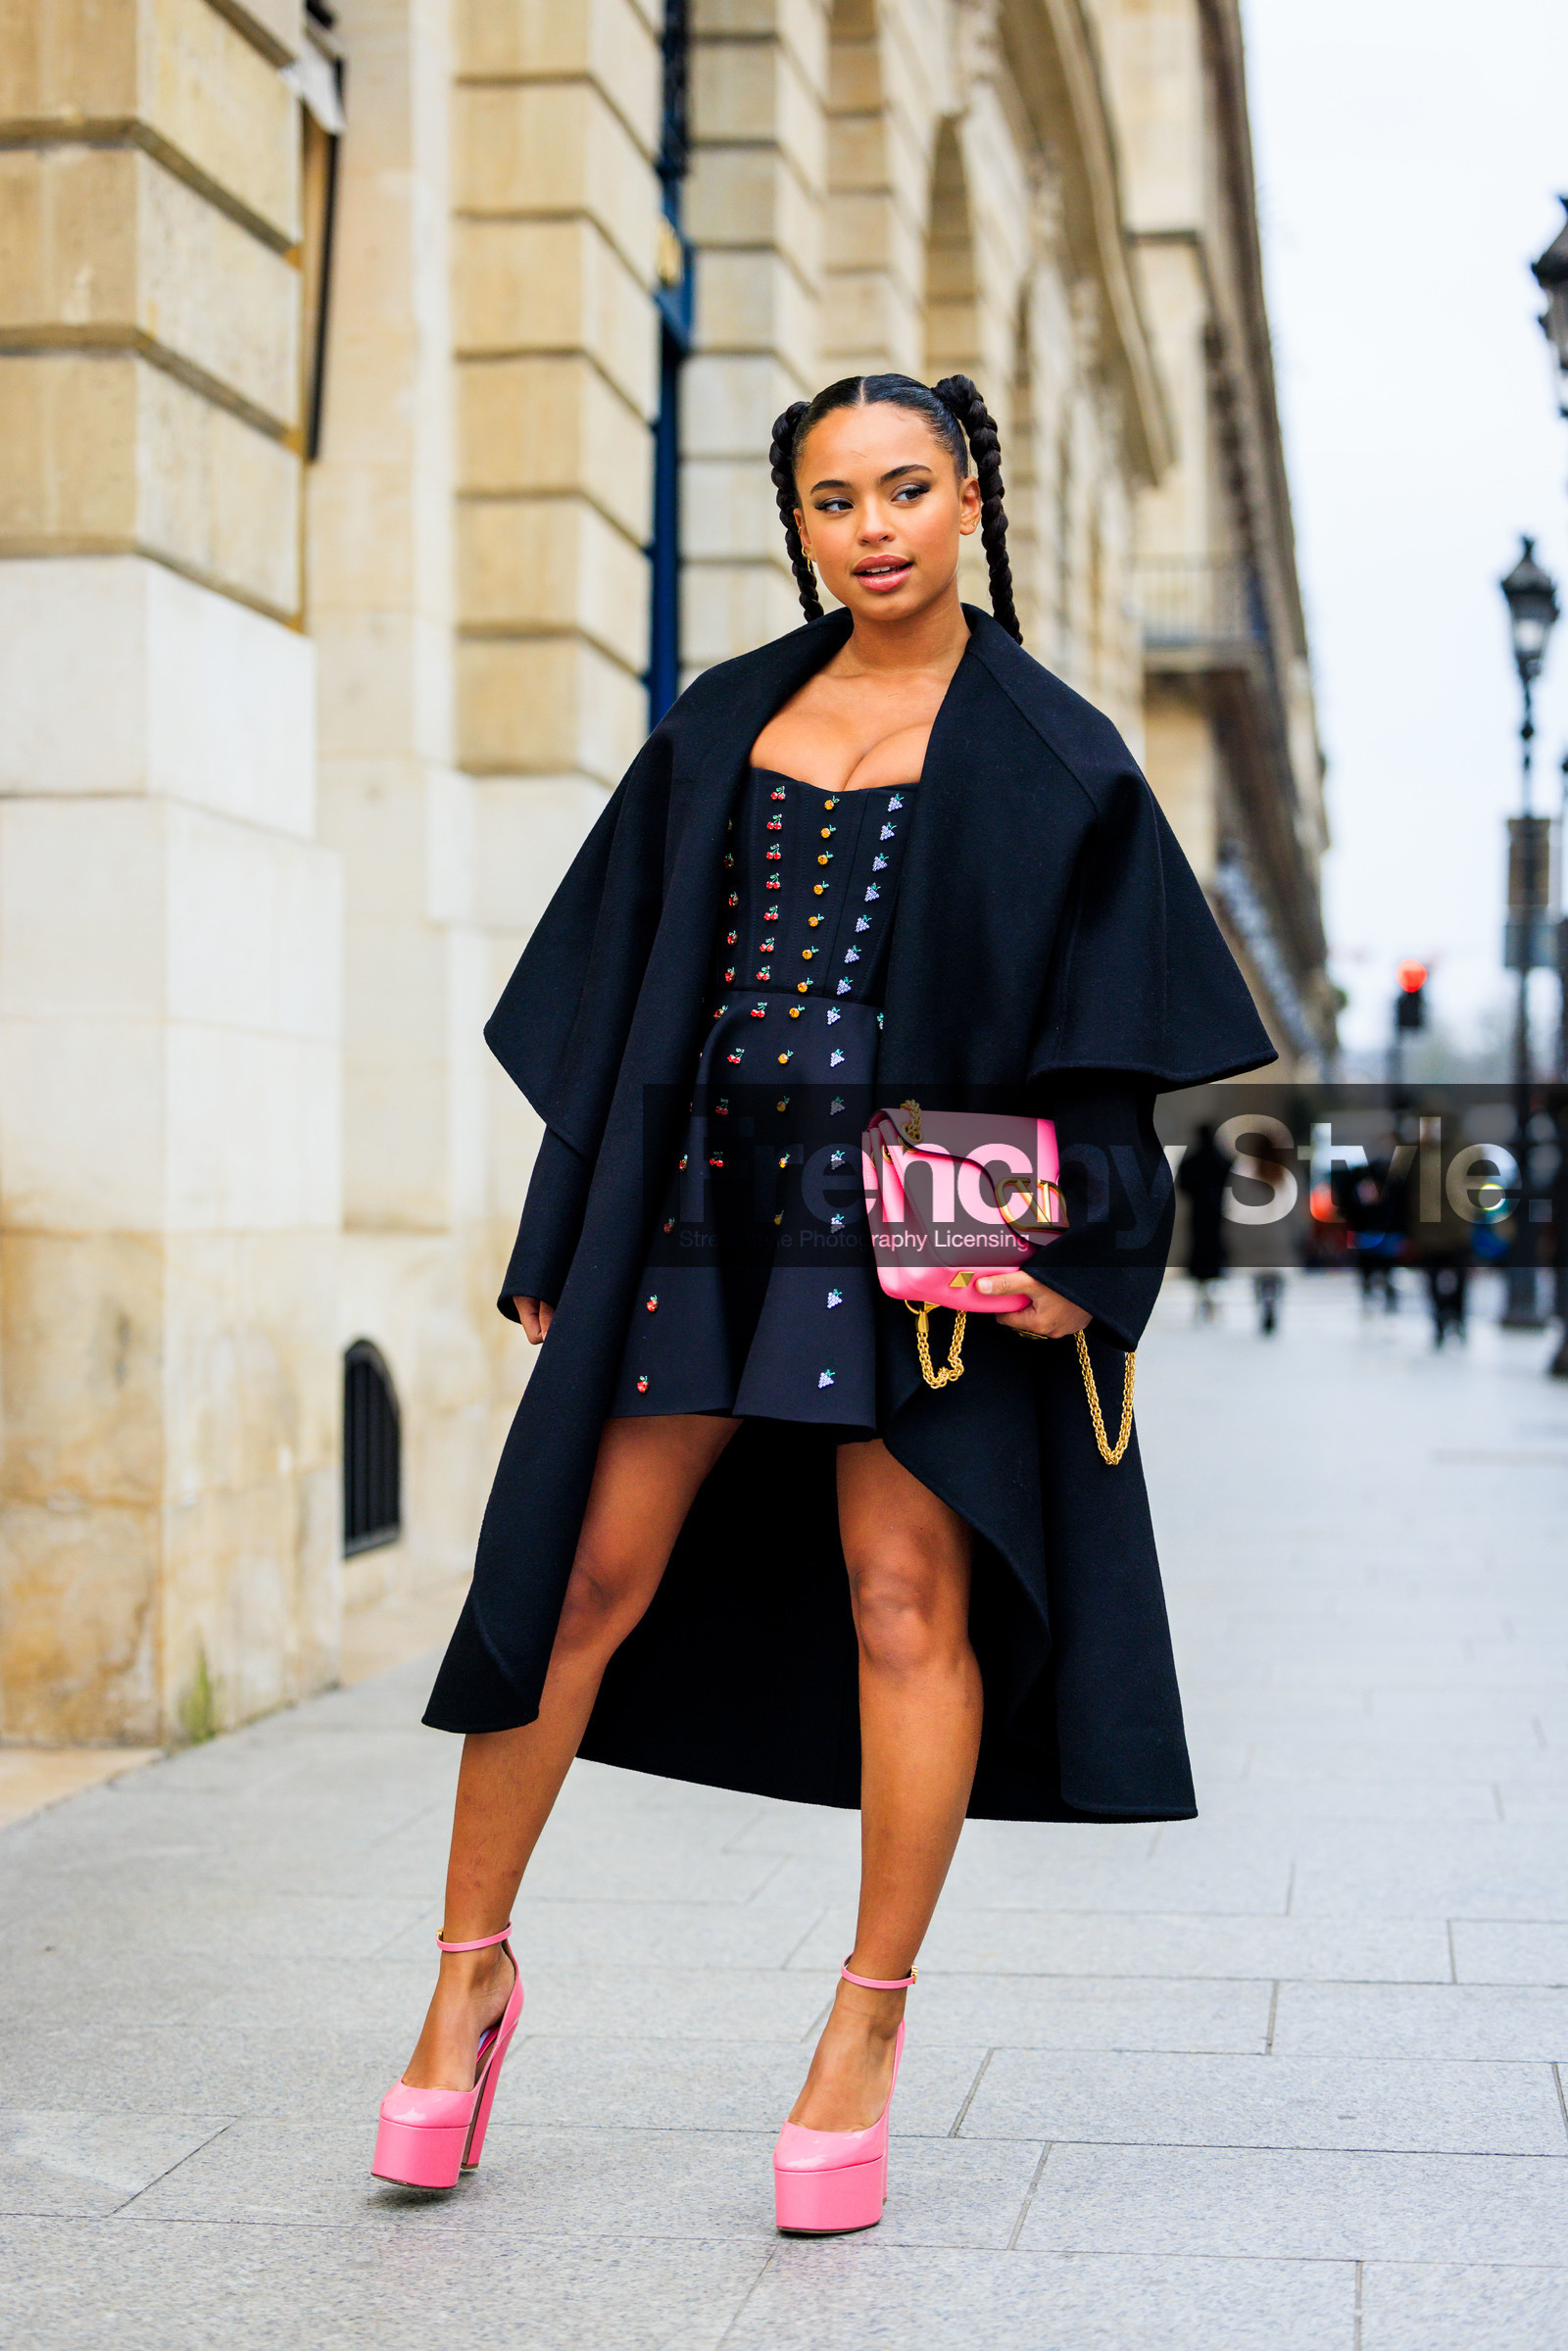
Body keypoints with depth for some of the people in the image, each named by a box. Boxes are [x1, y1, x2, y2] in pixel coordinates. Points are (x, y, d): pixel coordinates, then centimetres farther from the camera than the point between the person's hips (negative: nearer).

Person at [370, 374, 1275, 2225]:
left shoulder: (1051, 755, 3)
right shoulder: (725, 724, 13)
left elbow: (1109, 1028, 0)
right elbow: (630, 986, 15)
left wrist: (1077, 1254, -12)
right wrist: (561, 1237, 10)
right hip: (708, 1194, 3)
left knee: (903, 1595, -6)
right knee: (587, 1571, 0)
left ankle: (869, 2022, 7)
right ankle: (472, 1967, 15)